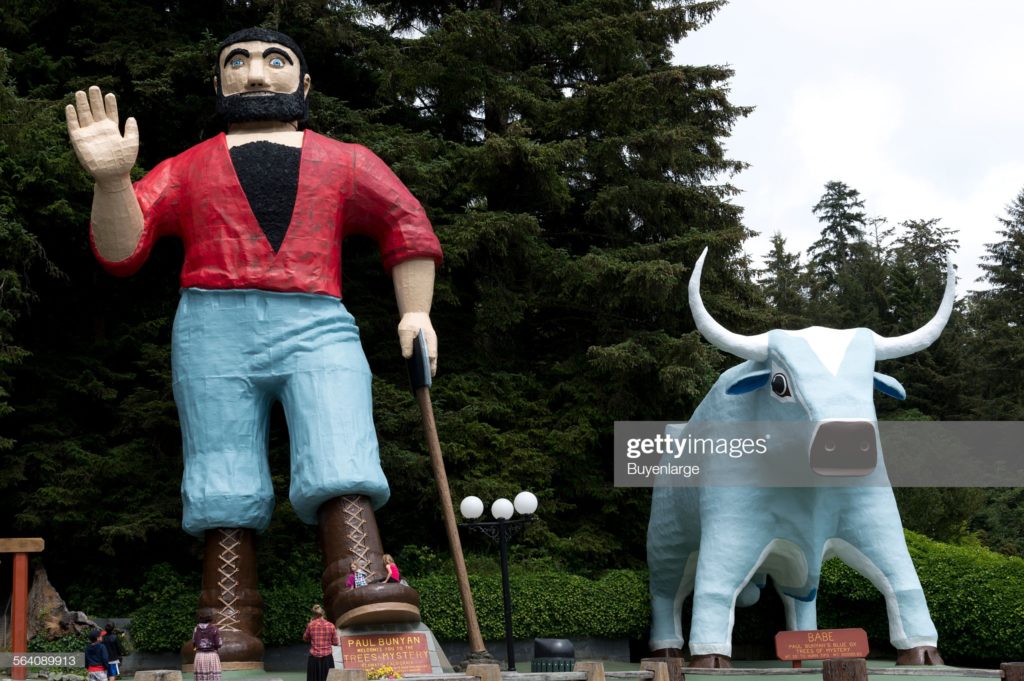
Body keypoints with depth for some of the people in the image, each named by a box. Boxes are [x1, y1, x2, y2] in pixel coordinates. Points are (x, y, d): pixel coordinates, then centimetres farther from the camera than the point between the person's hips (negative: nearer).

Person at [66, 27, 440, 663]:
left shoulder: (346, 162, 24)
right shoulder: (186, 170, 21)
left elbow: (409, 226, 27)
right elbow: (120, 249, 11)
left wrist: (416, 312, 13)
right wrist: (111, 179, -8)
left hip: (317, 328, 0)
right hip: (214, 330, 1)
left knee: (342, 466, -23)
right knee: (225, 487, -8)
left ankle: (361, 589, -38)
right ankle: (231, 631, -11)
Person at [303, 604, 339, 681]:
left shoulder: (311, 625, -5)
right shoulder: (331, 626, -4)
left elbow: (305, 638, 10)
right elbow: (335, 643, 1)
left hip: (314, 658, 0)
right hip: (327, 657, 0)